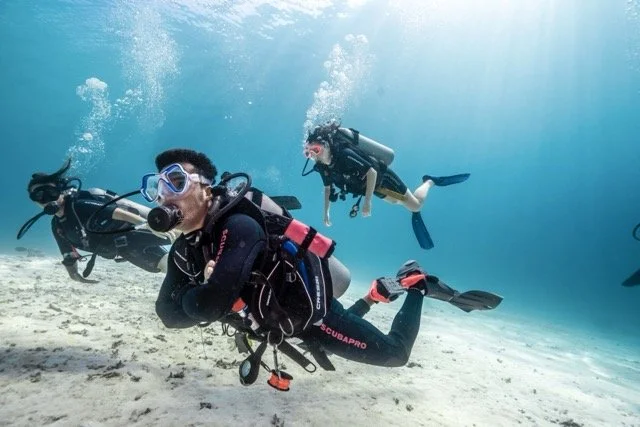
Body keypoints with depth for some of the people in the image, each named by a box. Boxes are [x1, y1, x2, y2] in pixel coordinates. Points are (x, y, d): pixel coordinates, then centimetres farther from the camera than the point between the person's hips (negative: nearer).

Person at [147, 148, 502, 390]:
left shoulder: (237, 227, -32)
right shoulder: (184, 250, -3)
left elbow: (212, 305, -41)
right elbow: (168, 314, -4)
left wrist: (193, 296, -18)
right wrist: (206, 294, -22)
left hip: (312, 311, -8)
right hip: (291, 318, 9)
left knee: (395, 353, 6)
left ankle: (417, 284, 22)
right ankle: (381, 291, 38)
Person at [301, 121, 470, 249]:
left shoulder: (344, 154, -36)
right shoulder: (322, 166, -14)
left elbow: (372, 172, -35)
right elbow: (328, 188, 4)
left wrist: (367, 202, -35)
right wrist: (326, 212, 3)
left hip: (382, 177, -7)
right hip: (371, 184, 7)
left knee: (416, 206, 5)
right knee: (396, 202, 28)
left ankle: (429, 182, 28)